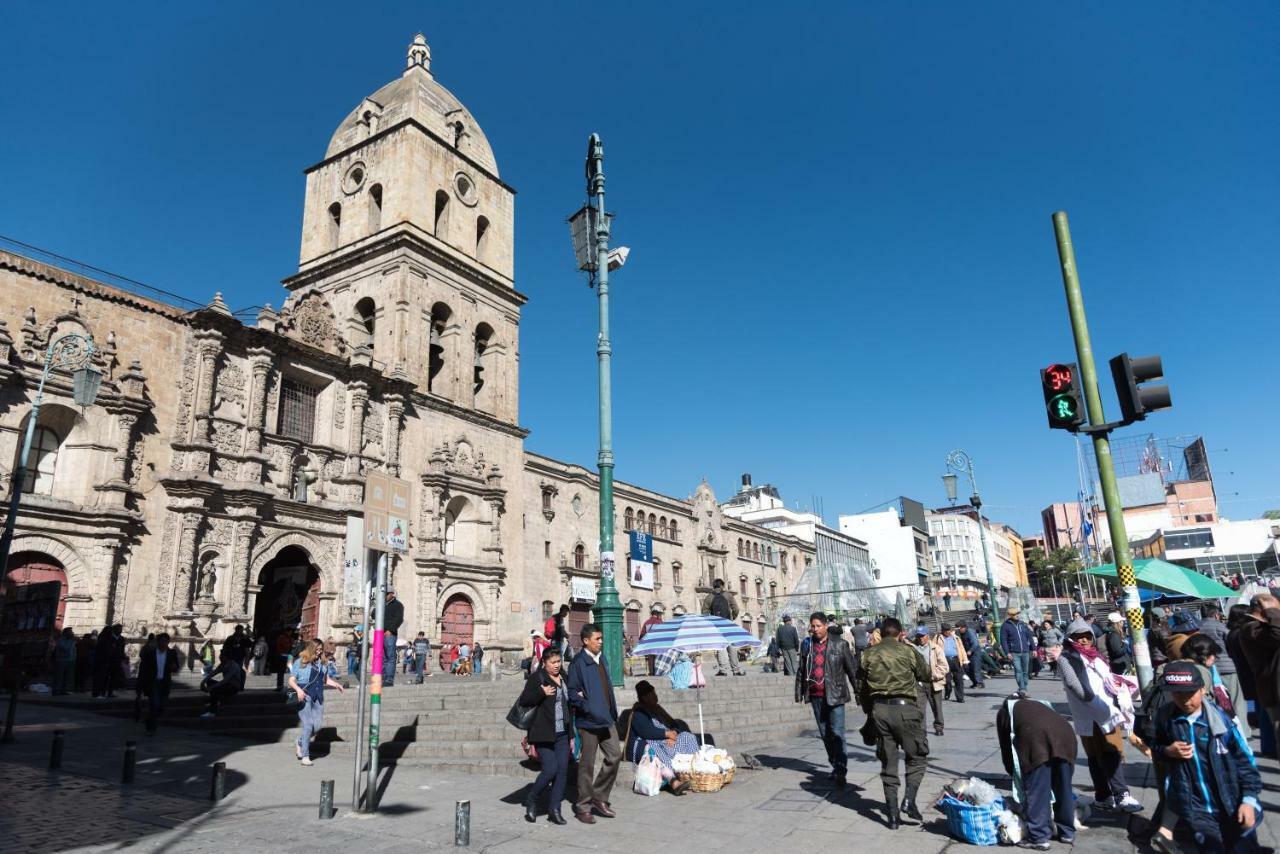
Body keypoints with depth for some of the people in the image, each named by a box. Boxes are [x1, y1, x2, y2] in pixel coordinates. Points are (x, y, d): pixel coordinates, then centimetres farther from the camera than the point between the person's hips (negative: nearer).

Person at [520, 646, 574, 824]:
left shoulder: (564, 679, 15)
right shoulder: (536, 678, -4)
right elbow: (523, 701, -11)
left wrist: (571, 735, 20)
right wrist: (542, 693, -25)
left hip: (562, 734, 6)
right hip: (544, 734, -6)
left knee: (562, 770, 2)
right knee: (550, 769, -12)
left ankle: (554, 810, 12)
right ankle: (531, 799, 12)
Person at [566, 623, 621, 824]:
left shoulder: (602, 659, 13)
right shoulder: (578, 663, -12)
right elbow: (572, 693, -15)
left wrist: (613, 713, 13)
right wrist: (586, 706, -25)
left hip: (606, 719, 7)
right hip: (589, 720, -7)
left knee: (615, 755, 6)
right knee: (587, 764, 2)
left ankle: (599, 797, 22)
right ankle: (583, 806, 16)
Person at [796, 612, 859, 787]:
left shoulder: (840, 644, -3)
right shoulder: (807, 644, 7)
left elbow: (852, 669, -2)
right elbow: (801, 670, 12)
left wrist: (858, 692, -4)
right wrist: (799, 693, 9)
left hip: (834, 695, -4)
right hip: (816, 696, 5)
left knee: (837, 733, -10)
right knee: (825, 734, 12)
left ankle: (841, 771, -7)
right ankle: (836, 766, 26)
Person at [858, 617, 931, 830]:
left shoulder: (868, 655, 8)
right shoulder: (907, 651, 0)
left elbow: (862, 688, 10)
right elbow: (925, 676, 13)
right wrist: (933, 675, 34)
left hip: (879, 709, 3)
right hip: (904, 707, -3)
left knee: (888, 762, 11)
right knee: (917, 756, 14)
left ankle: (892, 815, 11)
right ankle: (909, 800, -4)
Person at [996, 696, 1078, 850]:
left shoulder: (1005, 710, 32)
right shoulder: (1038, 704, 43)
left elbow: (1005, 746, 29)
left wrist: (1014, 773, 42)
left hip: (1034, 736, -5)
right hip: (1064, 733, 5)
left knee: (1036, 789, 4)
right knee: (1063, 788, 19)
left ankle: (1038, 837, 6)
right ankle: (1067, 832, 31)